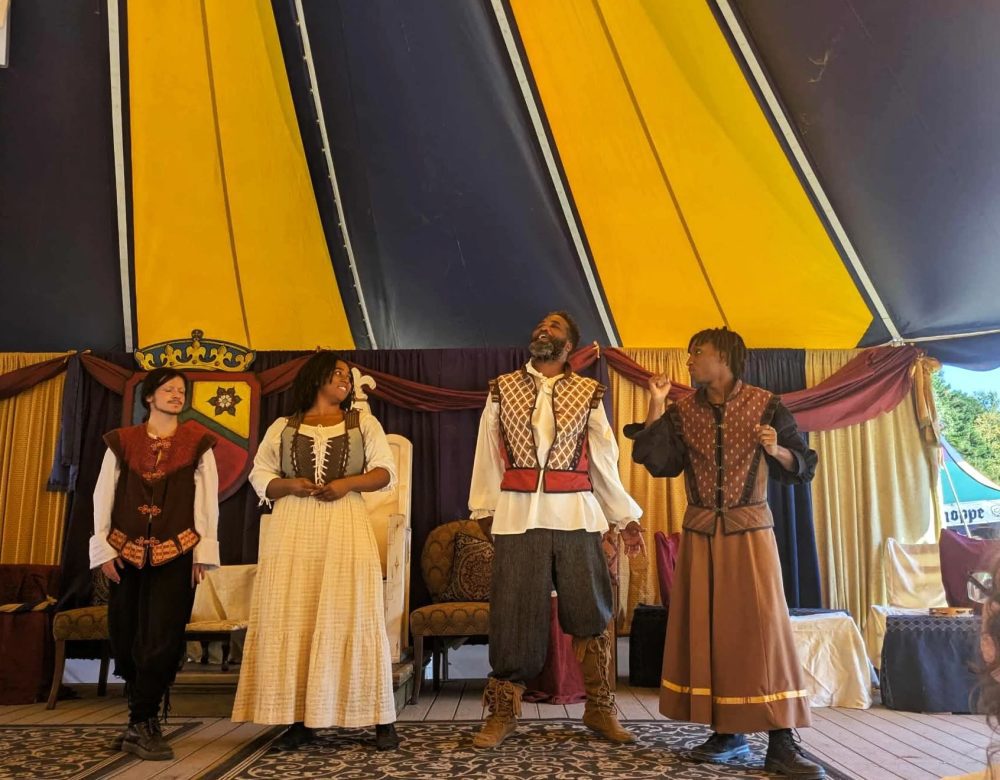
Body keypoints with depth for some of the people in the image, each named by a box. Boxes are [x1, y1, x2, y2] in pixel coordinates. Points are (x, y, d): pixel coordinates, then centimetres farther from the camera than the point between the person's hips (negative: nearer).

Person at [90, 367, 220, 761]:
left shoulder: (197, 442, 2)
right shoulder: (122, 441, 6)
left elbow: (208, 500, 0)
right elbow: (103, 496, 6)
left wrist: (202, 553, -4)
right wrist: (103, 549, 0)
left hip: (175, 553, -2)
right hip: (126, 553, 2)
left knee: (162, 639, -4)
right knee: (126, 637, 7)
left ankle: (141, 724, 5)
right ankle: (143, 722, 22)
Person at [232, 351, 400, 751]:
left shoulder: (363, 422, 13)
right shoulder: (282, 427, 14)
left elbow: (385, 471, 7)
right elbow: (259, 475, 11)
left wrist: (346, 483, -10)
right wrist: (290, 485, -8)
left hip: (345, 527, -1)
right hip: (292, 529, 2)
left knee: (353, 617, -5)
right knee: (292, 620, -2)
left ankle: (381, 719, -1)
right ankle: (300, 719, 5)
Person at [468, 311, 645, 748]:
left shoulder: (587, 393, 8)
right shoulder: (502, 389, 10)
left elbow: (605, 460, 9)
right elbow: (488, 454, 8)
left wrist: (626, 518, 7)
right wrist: (482, 510, 3)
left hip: (576, 515, 0)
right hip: (517, 515, 0)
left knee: (590, 613, 6)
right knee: (514, 614, 4)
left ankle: (600, 709, 21)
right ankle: (503, 713, 17)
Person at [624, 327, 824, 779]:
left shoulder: (765, 406, -1)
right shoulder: (681, 412, 7)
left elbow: (802, 468, 1)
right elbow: (657, 463, -5)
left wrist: (777, 450, -19)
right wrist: (656, 407, -7)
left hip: (751, 529, -3)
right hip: (700, 532, 3)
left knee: (762, 624, -7)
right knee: (705, 627, 4)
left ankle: (781, 744, -1)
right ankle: (727, 732, 16)